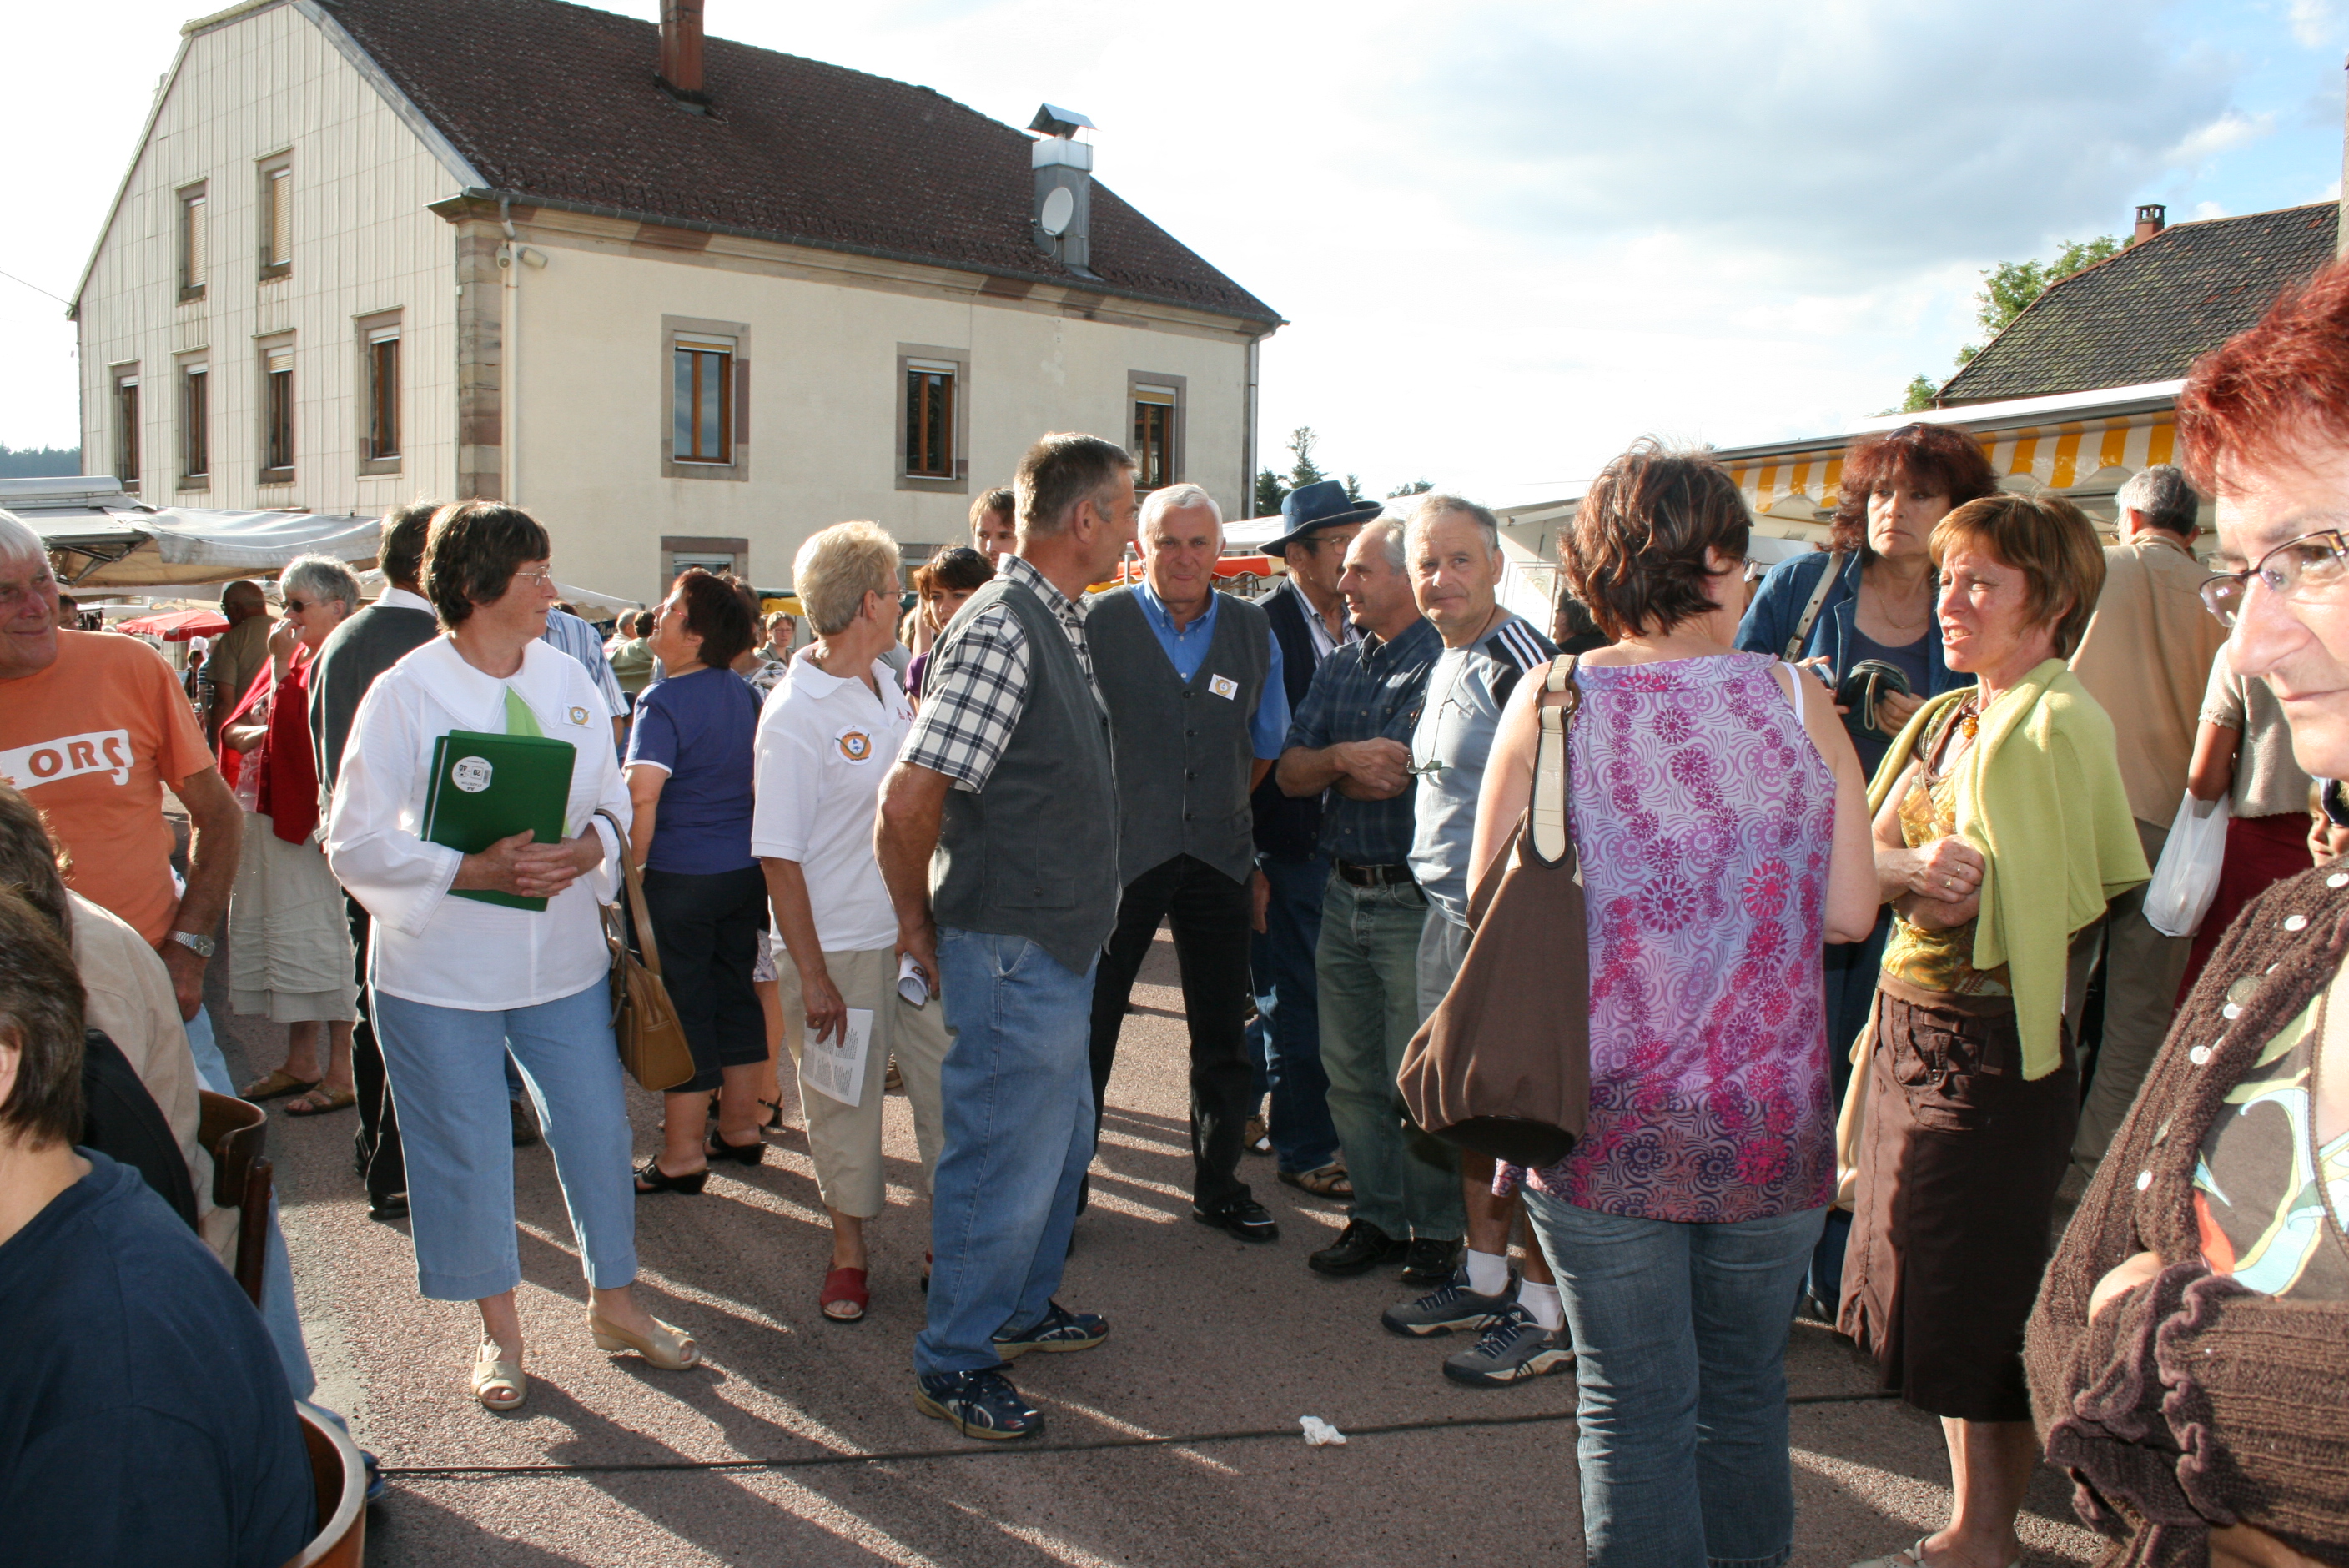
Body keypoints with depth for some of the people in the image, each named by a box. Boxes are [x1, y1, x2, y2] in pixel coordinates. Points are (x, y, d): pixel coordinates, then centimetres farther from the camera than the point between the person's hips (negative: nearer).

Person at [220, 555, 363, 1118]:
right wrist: (258, 734, -5)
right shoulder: (291, 657, 15)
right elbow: (232, 727, 16)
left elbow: (298, 731, -24)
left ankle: (341, 1074, 2)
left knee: (320, 938, -5)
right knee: (275, 934, 14)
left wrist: (284, 666, -18)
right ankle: (300, 1061, 25)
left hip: (311, 822, -10)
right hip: (269, 816, 10)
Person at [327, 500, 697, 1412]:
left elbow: (614, 803, 9)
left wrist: (586, 848, -14)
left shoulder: (567, 679, 4)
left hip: (563, 957, 4)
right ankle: (499, 1329, 28)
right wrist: (474, 871, -23)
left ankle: (614, 1303, 30)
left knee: (598, 1131, 10)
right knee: (467, 1155, 8)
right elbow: (356, 842, -11)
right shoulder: (405, 693, -10)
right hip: (441, 969, -4)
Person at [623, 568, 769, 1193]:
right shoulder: (746, 695, 6)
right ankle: (741, 1127, 26)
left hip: (680, 877, -7)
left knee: (683, 1006, 1)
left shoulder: (664, 701, -16)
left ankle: (682, 1156, 9)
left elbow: (642, 791, -26)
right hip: (746, 871, 7)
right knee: (735, 991, 16)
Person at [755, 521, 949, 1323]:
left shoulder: (889, 686, 8)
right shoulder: (793, 714, -15)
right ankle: (850, 1251, 27)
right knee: (845, 1101, 8)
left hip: (921, 932, 6)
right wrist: (813, 975, -16)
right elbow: (778, 857, -15)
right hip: (842, 948, -6)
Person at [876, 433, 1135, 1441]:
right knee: (1006, 1160, 2)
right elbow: (908, 798, -26)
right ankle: (953, 1364, 18)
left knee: (1063, 1140, 23)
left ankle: (1022, 1310, 41)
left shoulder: (1059, 623, 10)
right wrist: (919, 923, -11)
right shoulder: (1001, 631, -22)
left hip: (1057, 943, 10)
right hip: (1013, 950, -10)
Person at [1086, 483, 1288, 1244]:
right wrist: (1118, 813, 0)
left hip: (1219, 859, 3)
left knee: (1224, 1038, 11)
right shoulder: (1098, 624, -5)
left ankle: (1218, 1186, 27)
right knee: (1089, 1030, 4)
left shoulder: (1253, 631, 6)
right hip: (1118, 857, -3)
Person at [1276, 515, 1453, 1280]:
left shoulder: (1442, 663, -10)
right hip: (1342, 894, 7)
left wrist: (1341, 772, -3)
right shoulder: (1338, 667, 13)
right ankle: (1378, 1217, 25)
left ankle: (1436, 1229, 16)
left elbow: (1413, 777, -16)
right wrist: (1346, 758, -12)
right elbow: (1290, 772, 7)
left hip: (1412, 901, -7)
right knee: (1350, 1074, 12)